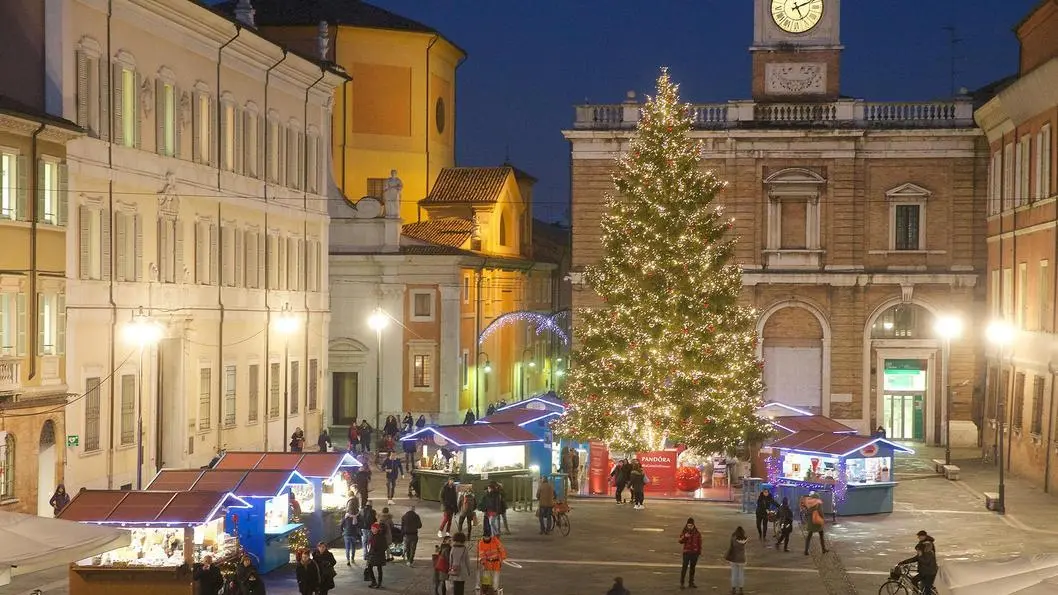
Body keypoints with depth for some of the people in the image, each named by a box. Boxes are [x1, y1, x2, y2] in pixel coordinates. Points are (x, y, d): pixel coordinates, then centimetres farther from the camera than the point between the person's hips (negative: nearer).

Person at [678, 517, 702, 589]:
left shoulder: (697, 532, 0)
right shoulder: (684, 531, -4)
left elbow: (699, 542, 8)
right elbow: (680, 541, -7)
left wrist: (700, 551, 8)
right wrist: (684, 537, -25)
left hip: (695, 552, 2)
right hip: (687, 551, -2)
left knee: (692, 567, 10)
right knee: (684, 567, -9)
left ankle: (691, 582, 19)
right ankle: (681, 583, -6)